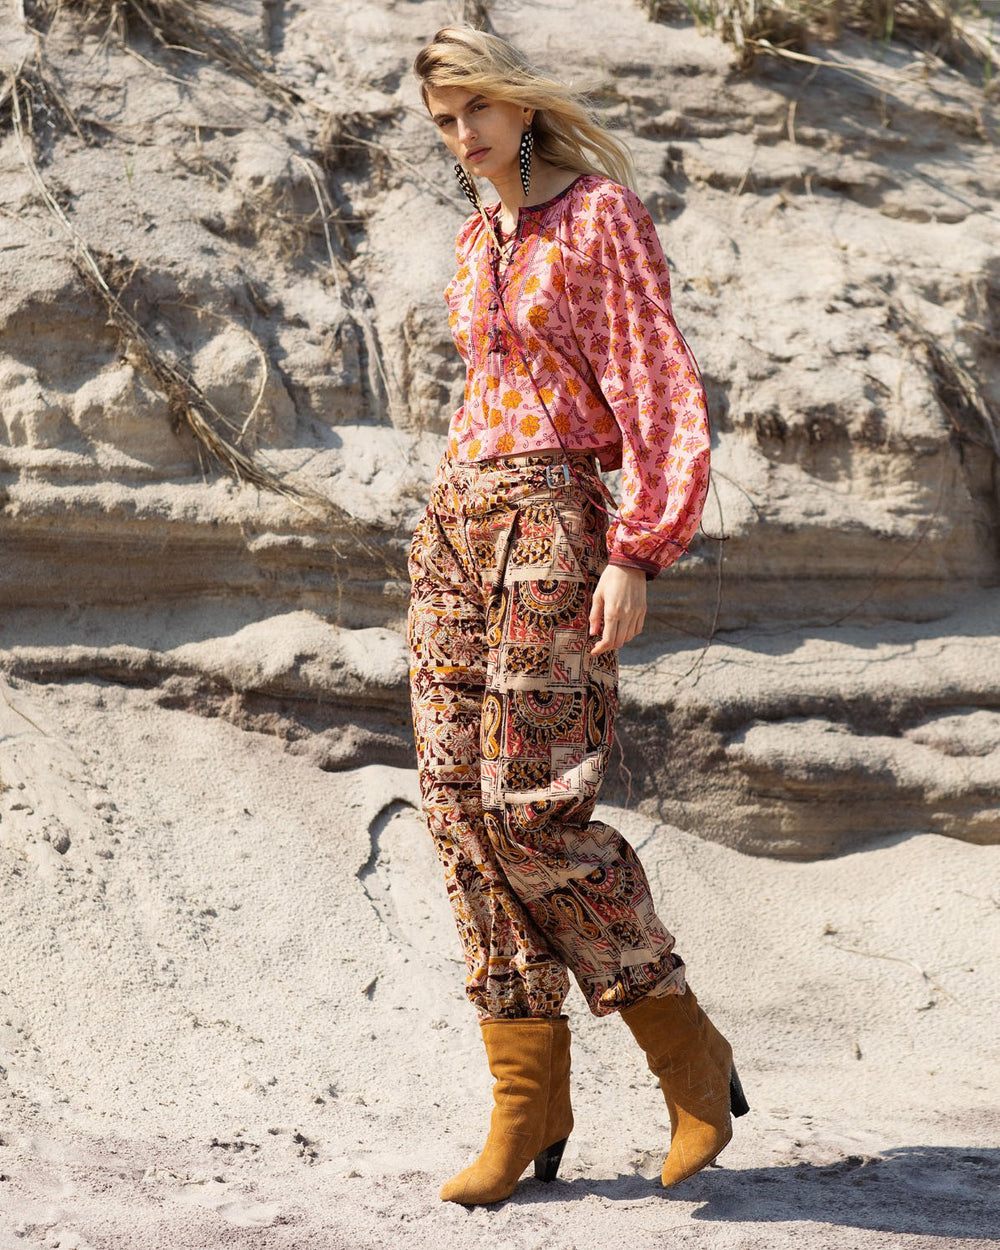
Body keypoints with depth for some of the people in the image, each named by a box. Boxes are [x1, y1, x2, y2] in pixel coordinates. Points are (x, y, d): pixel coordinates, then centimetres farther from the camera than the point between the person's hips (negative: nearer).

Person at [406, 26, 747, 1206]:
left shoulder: (602, 214, -3)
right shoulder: (476, 243, 18)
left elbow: (658, 391, -9)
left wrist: (637, 554, -18)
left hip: (548, 523, -7)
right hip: (455, 523, 7)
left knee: (530, 808, -14)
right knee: (461, 809, 0)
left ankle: (688, 1053, 4)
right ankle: (528, 1111, 5)